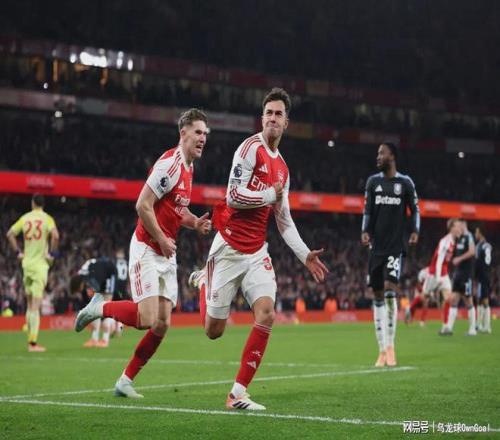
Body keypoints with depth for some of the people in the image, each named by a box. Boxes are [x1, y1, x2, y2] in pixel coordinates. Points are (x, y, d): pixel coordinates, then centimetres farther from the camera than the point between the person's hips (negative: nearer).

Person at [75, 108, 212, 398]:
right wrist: (162, 240, -16)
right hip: (147, 251, -9)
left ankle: (126, 381, 12)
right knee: (147, 318, -19)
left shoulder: (188, 166, 12)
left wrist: (194, 222, 5)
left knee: (163, 325, 2)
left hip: (167, 255, 9)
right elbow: (143, 206, -21)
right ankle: (100, 307, 8)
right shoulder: (170, 164, -18)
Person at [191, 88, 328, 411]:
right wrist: (272, 194, -7)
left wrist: (306, 255, 11)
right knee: (214, 330, 2)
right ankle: (203, 283, 37)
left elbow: (285, 221, 19)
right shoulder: (251, 149, -9)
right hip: (229, 248, -6)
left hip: (257, 252, 6)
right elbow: (235, 197, -17)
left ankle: (238, 393, -9)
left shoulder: (283, 168, 14)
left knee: (267, 314, -16)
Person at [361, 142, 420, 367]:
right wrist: (365, 231, -4)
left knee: (390, 289, -18)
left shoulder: (405, 182, 1)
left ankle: (390, 346, -8)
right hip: (376, 247, 4)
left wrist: (415, 231, -7)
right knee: (378, 296, 3)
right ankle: (382, 350, 8)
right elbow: (367, 211, 11)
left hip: (395, 247, -4)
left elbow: (415, 210, 8)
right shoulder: (373, 182, 9)